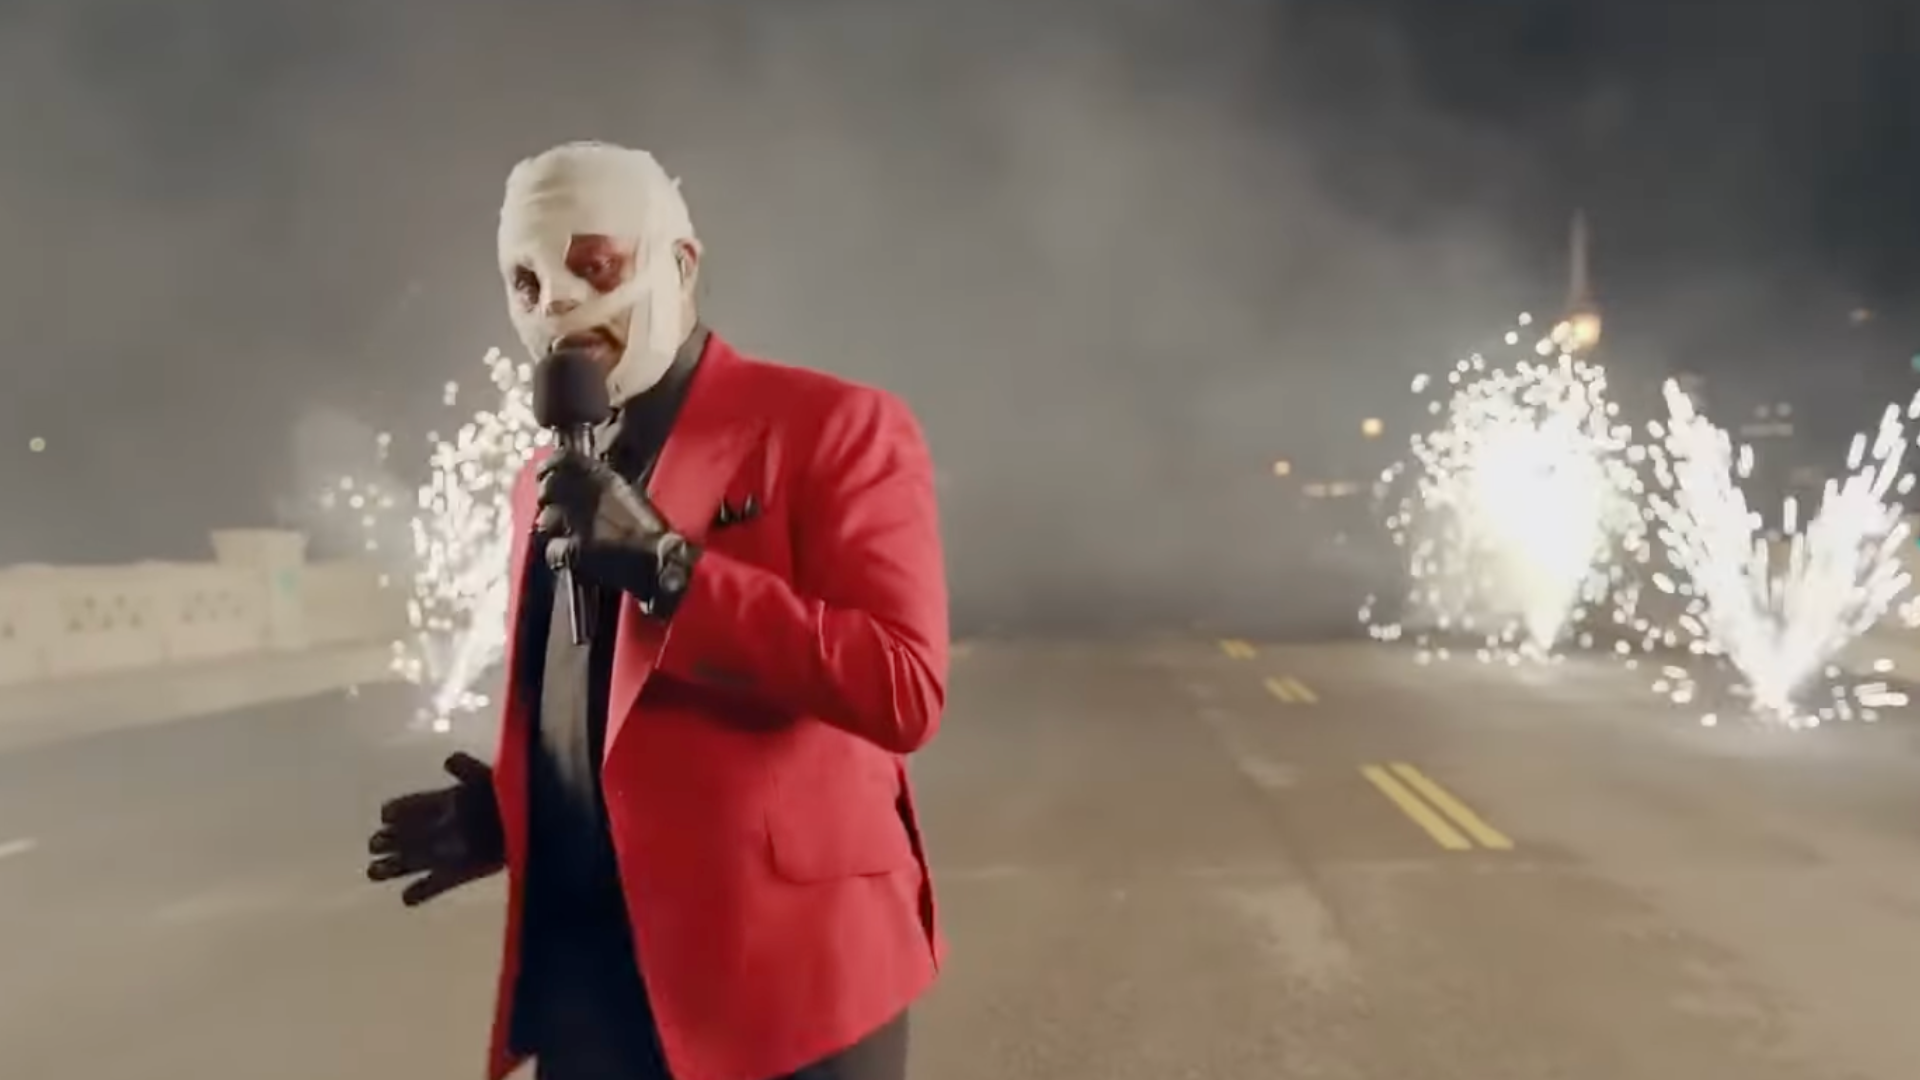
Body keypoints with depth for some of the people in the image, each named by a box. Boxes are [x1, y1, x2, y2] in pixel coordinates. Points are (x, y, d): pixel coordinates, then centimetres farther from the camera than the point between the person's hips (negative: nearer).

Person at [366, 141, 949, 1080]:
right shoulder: (550, 482, 12)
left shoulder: (835, 426, -9)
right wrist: (511, 814, 2)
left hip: (777, 974, -6)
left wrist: (667, 567, -23)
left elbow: (904, 692, -19)